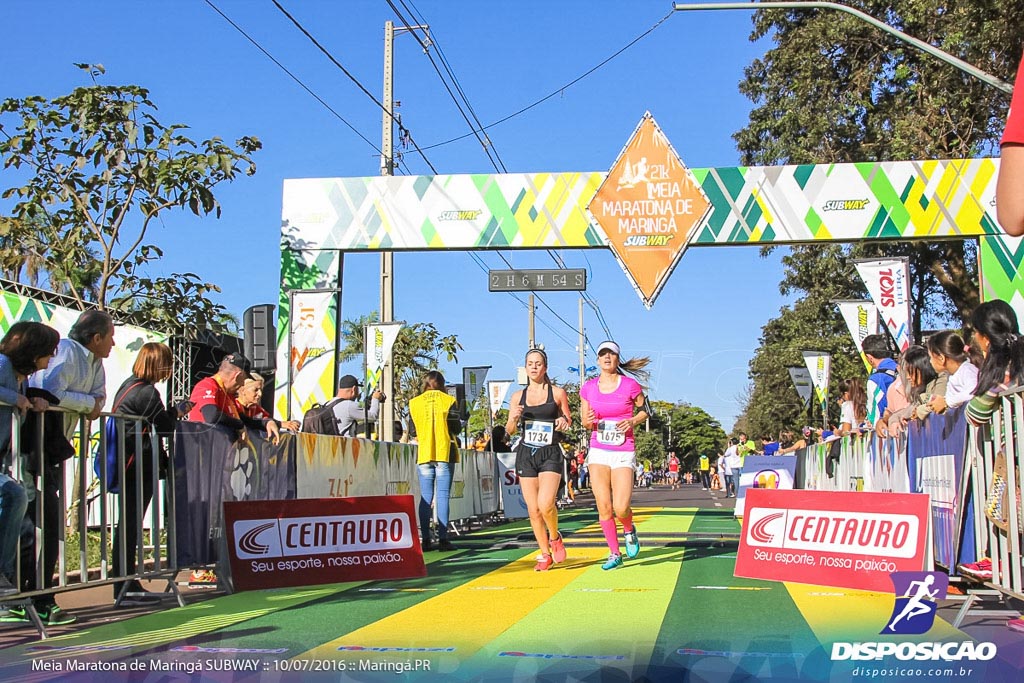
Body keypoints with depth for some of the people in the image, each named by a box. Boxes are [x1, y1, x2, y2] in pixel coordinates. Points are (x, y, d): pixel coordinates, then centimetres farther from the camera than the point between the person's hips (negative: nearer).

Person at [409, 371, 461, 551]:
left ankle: (426, 539, 1)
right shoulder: (448, 401, -2)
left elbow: (414, 431, 8)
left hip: (424, 454, 2)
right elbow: (456, 428, -2)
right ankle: (443, 539, -6)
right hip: (444, 453, -2)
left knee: (426, 497, 4)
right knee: (443, 496, -2)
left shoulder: (414, 403, 5)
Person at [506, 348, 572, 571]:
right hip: (526, 454, 3)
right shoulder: (518, 396, 9)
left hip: (550, 454, -3)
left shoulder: (558, 393, 3)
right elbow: (509, 430, 10)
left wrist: (564, 423, -11)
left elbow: (569, 421, 11)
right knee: (533, 509, 2)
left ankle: (555, 538, 10)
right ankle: (545, 554, 16)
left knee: (546, 504, -19)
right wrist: (514, 418, -11)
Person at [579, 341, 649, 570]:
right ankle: (615, 554, 15)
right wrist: (588, 421, -9)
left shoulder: (630, 386, -4)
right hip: (598, 452, 3)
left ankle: (629, 530, 24)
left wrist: (633, 421, -9)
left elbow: (645, 410, 11)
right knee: (604, 507, -1)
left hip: (623, 453, -3)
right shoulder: (588, 388, 4)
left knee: (620, 508, -12)